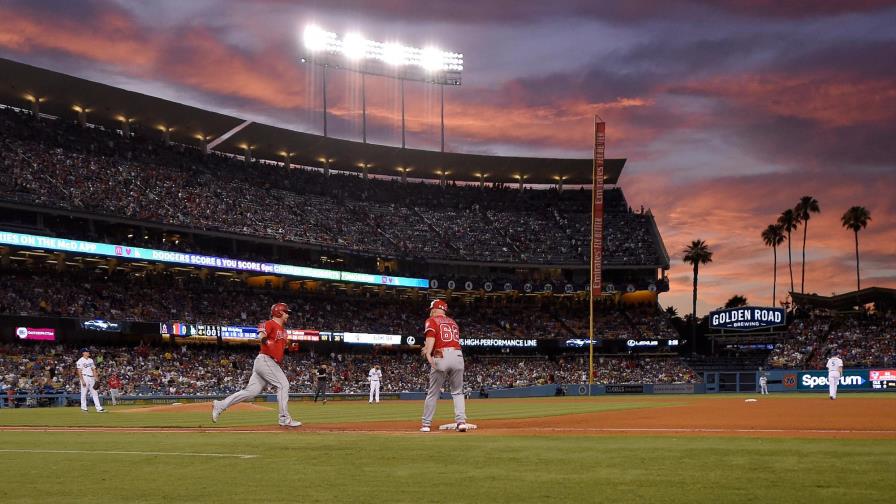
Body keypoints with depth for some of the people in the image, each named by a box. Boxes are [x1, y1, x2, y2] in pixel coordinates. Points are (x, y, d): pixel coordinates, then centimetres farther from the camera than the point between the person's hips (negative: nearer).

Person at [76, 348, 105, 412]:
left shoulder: (91, 360, 16)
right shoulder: (80, 361, -6)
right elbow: (79, 372, -11)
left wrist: (96, 379, 9)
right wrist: (82, 380, -19)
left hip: (91, 378, 7)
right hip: (85, 377, -7)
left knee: (94, 393, 2)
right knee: (84, 393, -2)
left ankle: (98, 408, -1)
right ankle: (84, 408, 7)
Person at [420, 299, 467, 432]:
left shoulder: (432, 321, 8)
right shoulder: (453, 322, 26)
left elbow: (430, 336, -11)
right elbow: (455, 340, 20)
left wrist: (428, 353, -26)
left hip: (441, 357, -4)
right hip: (458, 355, 4)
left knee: (433, 392, 5)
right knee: (457, 392, 11)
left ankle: (426, 424, 9)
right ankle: (461, 421, -4)